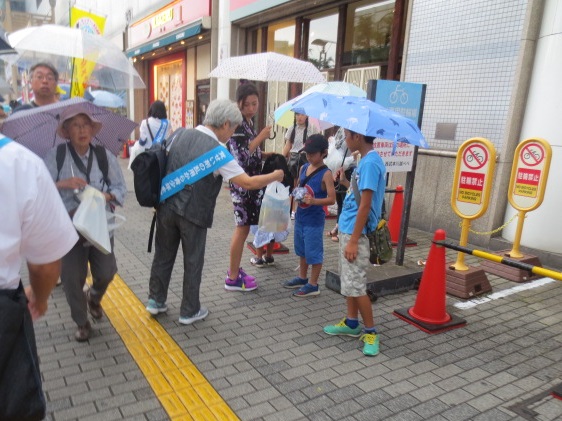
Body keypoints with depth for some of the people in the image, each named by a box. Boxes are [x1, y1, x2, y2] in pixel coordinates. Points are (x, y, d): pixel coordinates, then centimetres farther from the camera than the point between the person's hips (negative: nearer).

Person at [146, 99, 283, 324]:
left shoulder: (178, 134, 1)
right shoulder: (217, 150, -16)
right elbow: (248, 183, -18)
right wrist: (274, 176, -2)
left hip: (166, 207, 6)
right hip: (194, 214, -5)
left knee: (163, 255, 20)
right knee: (193, 262, 11)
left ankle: (156, 300, 34)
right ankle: (189, 311, 24)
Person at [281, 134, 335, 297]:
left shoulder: (326, 174, -14)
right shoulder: (304, 168, 6)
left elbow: (332, 199, -18)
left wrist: (314, 201, -31)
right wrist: (296, 193, 0)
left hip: (314, 220, -7)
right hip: (300, 217, 7)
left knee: (314, 253, 3)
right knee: (302, 250, 20)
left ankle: (313, 285, 16)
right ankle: (302, 278, 36)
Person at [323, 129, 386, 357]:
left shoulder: (370, 162, -18)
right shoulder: (365, 160, 12)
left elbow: (365, 205, -22)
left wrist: (353, 241, -22)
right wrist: (345, 181, 9)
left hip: (355, 233, -10)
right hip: (347, 229, 10)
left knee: (356, 286, -3)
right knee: (348, 281, 18)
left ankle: (370, 332, 12)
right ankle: (351, 323, 31)